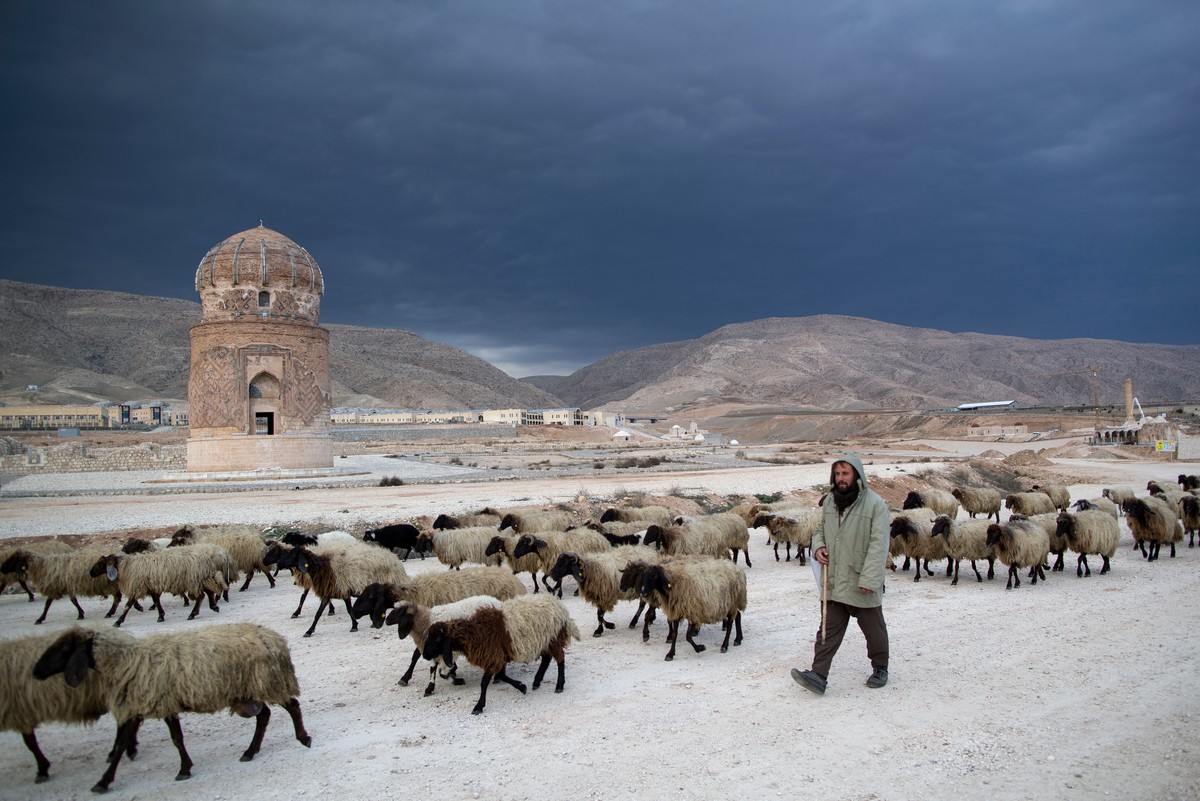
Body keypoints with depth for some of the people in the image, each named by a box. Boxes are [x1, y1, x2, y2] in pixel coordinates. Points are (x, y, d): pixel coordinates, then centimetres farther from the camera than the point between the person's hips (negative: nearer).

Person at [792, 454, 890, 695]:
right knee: (829, 630, 3)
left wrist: (869, 578, -21)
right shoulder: (830, 501, 7)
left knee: (873, 629, 14)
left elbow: (878, 544, -15)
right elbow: (820, 529, 21)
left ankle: (880, 668, 33)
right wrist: (818, 547, -2)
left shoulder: (875, 504, -12)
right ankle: (818, 675, 1)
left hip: (862, 584, -5)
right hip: (835, 582, 5)